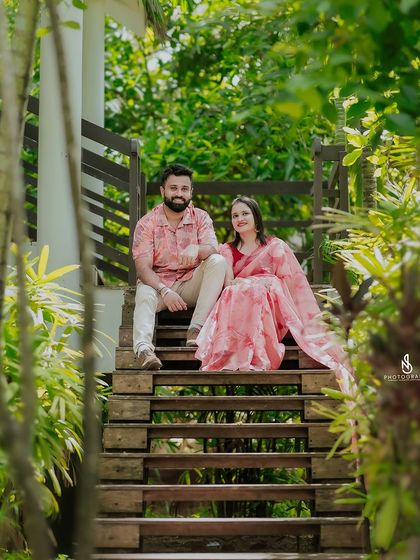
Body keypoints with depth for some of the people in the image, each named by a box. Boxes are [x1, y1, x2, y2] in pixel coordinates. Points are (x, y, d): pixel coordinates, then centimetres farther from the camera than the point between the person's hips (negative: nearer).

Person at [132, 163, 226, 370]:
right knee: (144, 294, -34)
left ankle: (196, 328, -30)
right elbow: (143, 267, -14)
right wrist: (165, 291, -33)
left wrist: (196, 249, -39)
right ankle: (143, 349, -58)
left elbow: (213, 251, -14)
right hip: (157, 283, -2)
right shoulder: (147, 223, -6)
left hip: (191, 285, 2)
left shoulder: (200, 217, 2)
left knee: (218, 261, -22)